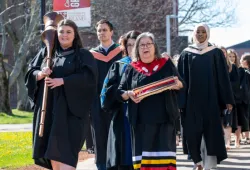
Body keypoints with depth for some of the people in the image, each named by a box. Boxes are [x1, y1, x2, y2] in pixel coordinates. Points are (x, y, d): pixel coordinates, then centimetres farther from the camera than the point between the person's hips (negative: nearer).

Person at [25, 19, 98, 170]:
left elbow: (88, 77, -11)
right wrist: (40, 74, -12)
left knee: (65, 151, -14)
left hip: (70, 109, -5)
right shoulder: (46, 53, 15)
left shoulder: (83, 55, 3)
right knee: (51, 150, 6)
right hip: (48, 108, 5)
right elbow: (30, 73, 11)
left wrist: (63, 81, -19)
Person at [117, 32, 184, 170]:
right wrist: (129, 94, -14)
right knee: (143, 155, -1)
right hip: (141, 120, 1)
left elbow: (181, 84, 11)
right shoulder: (132, 69, 9)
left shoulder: (166, 64, 9)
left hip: (164, 118, 0)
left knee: (164, 153, -4)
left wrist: (177, 84, -13)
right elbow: (119, 92, 8)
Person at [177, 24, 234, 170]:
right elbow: (182, 78, 4)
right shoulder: (186, 54, 6)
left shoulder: (216, 53, 4)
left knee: (211, 131, -4)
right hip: (192, 99, 1)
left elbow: (223, 77, 3)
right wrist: (180, 101, -3)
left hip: (211, 99, -1)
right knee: (193, 133, 0)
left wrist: (228, 99, -3)